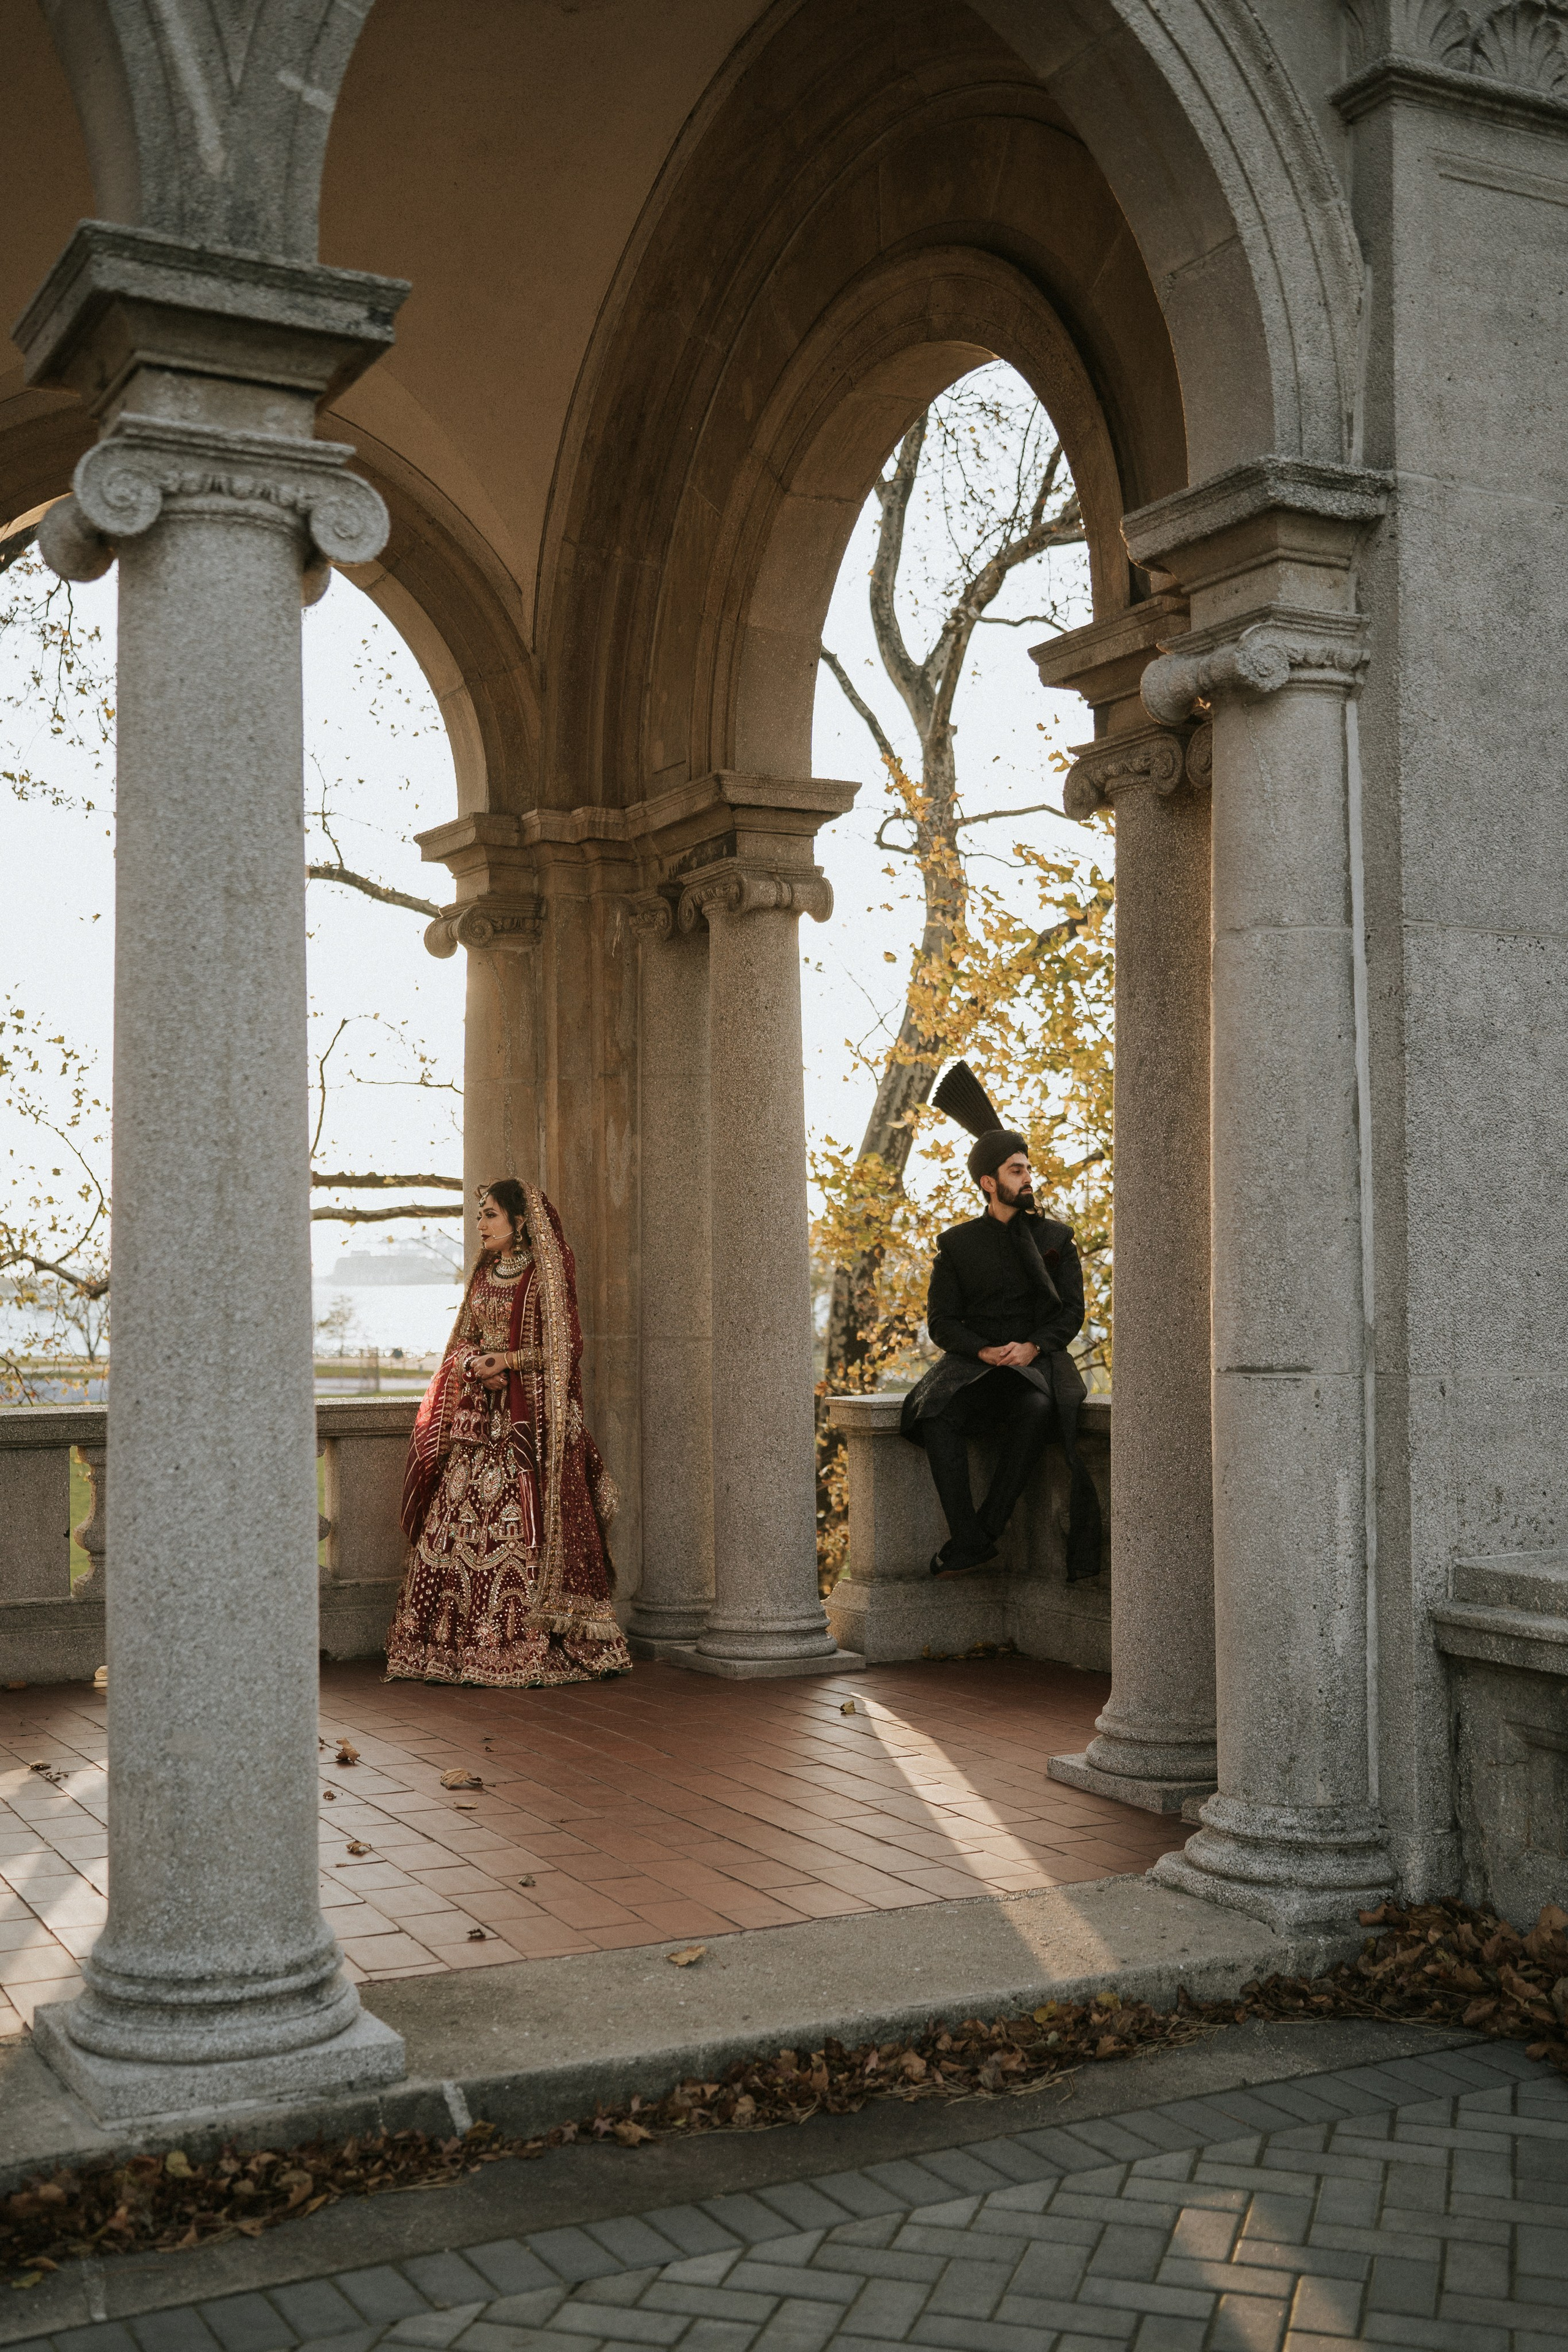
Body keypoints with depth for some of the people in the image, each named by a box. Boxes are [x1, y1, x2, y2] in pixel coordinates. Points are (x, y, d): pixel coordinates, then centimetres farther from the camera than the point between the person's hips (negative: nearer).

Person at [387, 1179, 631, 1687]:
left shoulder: (546, 1274, -3)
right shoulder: (483, 1276, 17)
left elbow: (564, 1344, -7)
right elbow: (461, 1341, 16)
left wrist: (508, 1360, -17)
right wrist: (475, 1363, -6)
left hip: (526, 1415, -6)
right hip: (477, 1413, 6)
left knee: (521, 1525, -10)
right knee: (458, 1519, 0)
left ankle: (526, 1644, -6)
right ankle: (454, 1644, 4)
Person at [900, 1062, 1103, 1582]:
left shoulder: (1055, 1237, 12)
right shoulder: (958, 1244, 11)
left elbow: (1072, 1311, 5)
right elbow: (941, 1320, 7)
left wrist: (1031, 1347, -13)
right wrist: (984, 1350, -12)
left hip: (1038, 1361, 0)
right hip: (971, 1361, 1)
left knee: (1036, 1409, -37)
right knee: (938, 1414, -33)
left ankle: (987, 1528, -30)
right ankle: (969, 1542, -32)